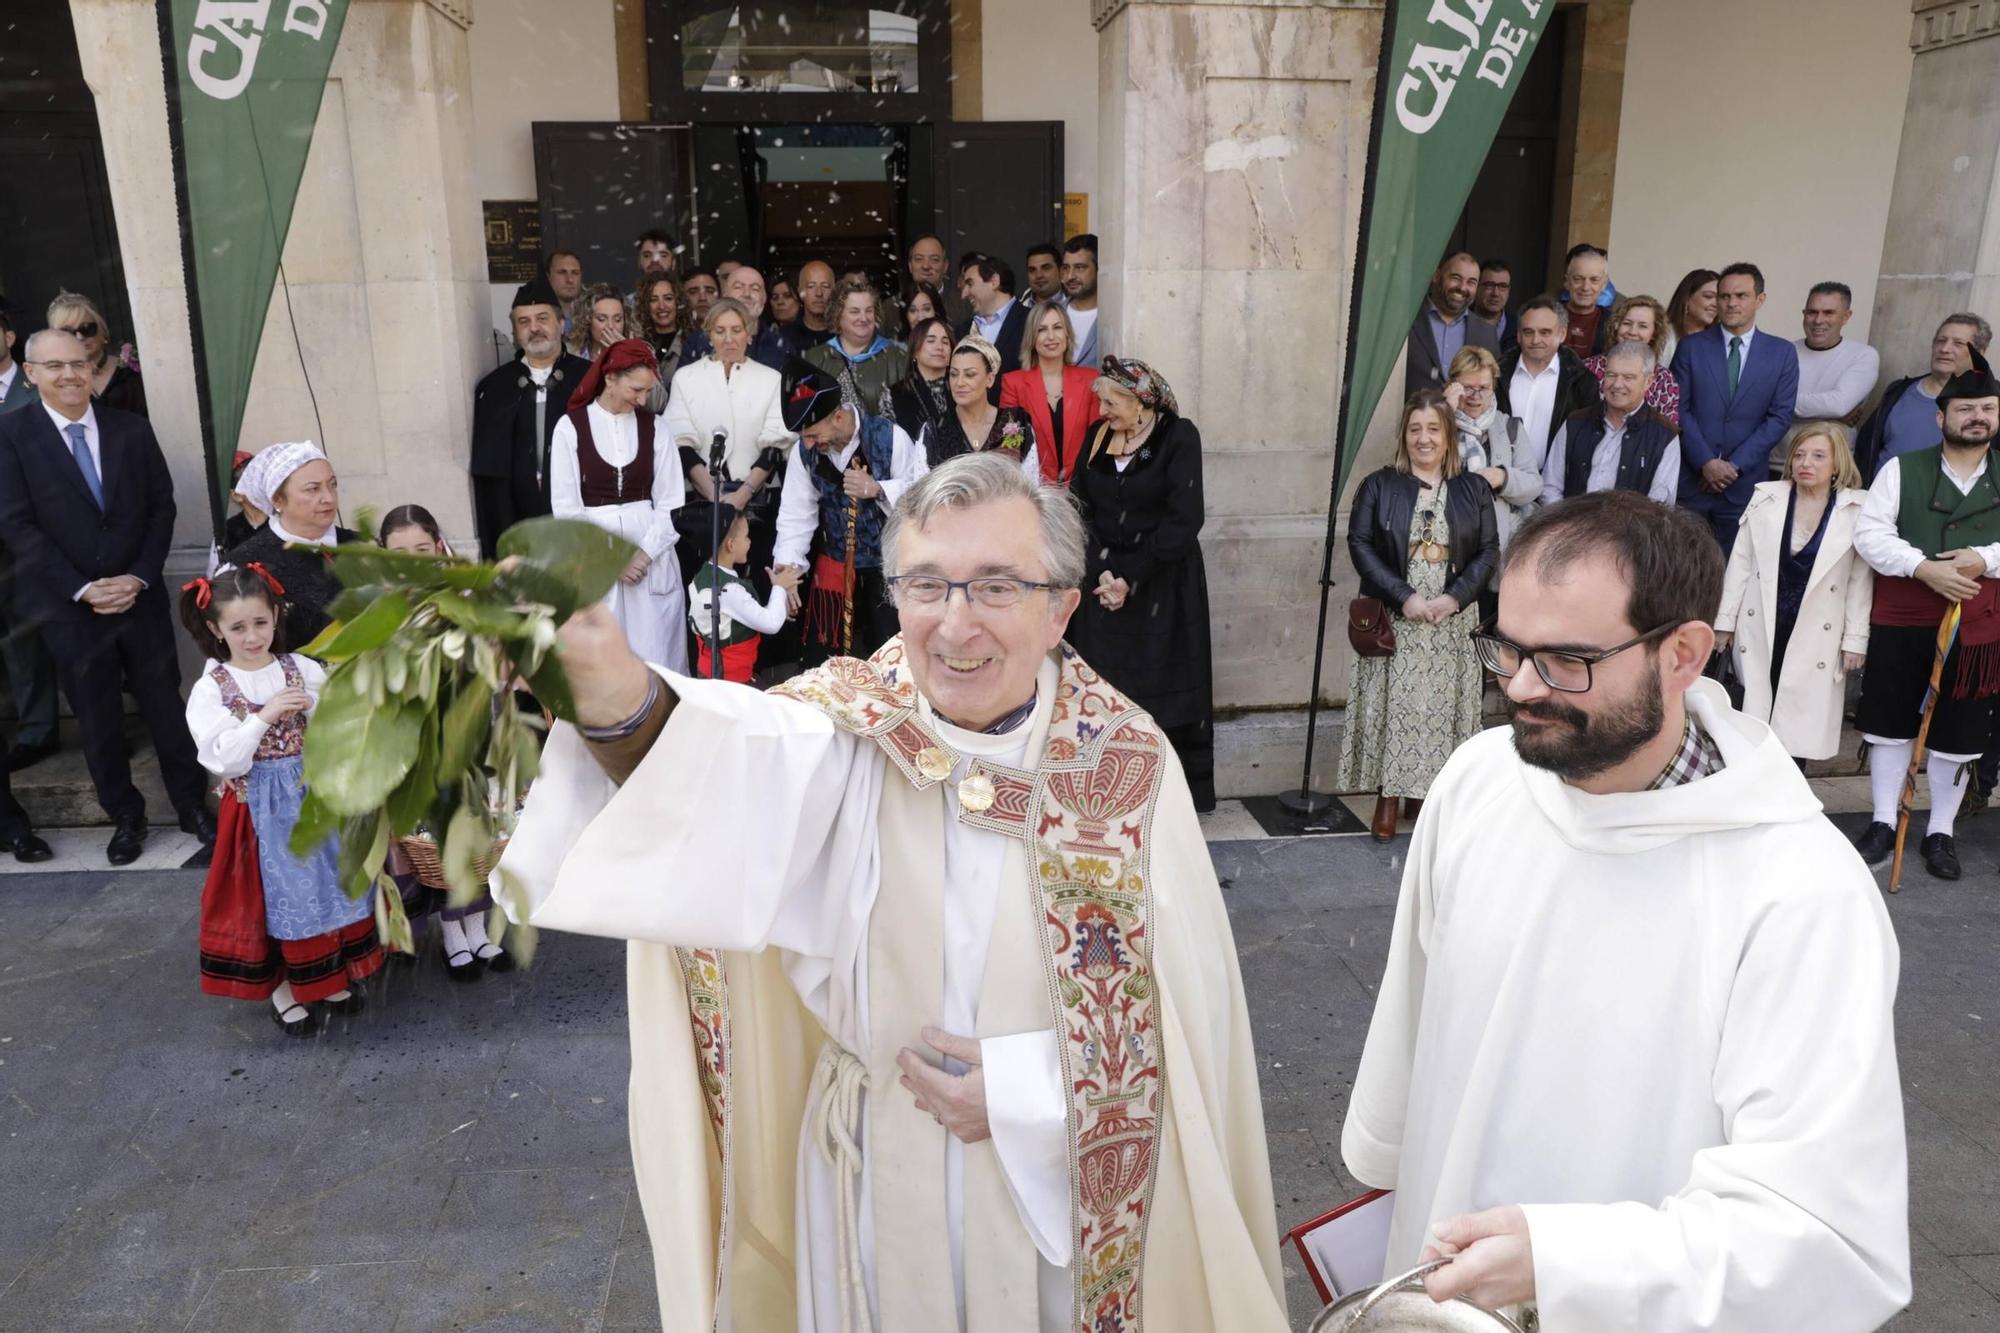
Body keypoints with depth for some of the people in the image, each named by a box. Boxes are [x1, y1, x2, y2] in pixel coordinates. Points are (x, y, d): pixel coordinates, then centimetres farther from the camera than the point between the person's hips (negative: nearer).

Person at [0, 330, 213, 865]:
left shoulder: (132, 428, 3)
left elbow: (162, 506, 4)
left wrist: (139, 577, -7)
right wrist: (82, 589, -14)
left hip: (141, 596, 2)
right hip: (68, 606, -1)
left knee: (166, 705, 8)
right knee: (97, 719, 9)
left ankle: (193, 806, 22)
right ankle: (125, 816, 24)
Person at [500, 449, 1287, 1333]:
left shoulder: (1128, 763, -15)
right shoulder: (849, 726, -16)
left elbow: (1186, 1004, -10)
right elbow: (732, 766, -39)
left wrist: (1026, 1090, -19)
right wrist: (608, 682, -59)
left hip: (1058, 1181, 0)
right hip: (878, 1179, 1)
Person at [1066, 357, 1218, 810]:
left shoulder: (1178, 436, -6)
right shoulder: (1097, 436, 9)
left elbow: (1183, 519, -13)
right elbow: (1079, 508, 2)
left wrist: (1131, 577, -14)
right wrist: (1101, 572, -12)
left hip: (1161, 589, -4)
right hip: (1101, 584, 4)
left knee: (1159, 693, -1)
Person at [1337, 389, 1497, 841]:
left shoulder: (1474, 489, 7)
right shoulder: (1379, 486, 2)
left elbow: (1489, 550, 4)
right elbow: (1360, 543, -5)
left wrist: (1456, 596, -12)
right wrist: (1403, 596, -14)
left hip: (1452, 622, 1)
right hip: (1392, 619, -1)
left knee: (1442, 706, 4)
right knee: (1392, 704, -1)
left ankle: (1429, 792, 14)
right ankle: (1389, 794, 7)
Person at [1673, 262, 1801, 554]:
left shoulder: (1782, 353, 7)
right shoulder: (1691, 347, 7)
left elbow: (1780, 417, 2)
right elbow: (1679, 409, 1)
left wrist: (1735, 465, -9)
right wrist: (1706, 462, -11)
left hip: (1745, 483, 0)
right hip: (1691, 478, 0)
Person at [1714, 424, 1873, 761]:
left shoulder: (1858, 509, -4)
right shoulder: (1765, 497, 2)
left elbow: (1861, 581, -2)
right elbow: (1740, 563, 4)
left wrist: (1855, 640, -3)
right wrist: (1725, 620, 3)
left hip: (1814, 637, -1)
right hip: (1760, 628, 1)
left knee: (1797, 728, 4)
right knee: (1752, 722, 4)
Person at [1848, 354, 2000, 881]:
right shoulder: (1901, 469, 1)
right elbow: (1870, 533, -9)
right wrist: (1925, 568, -20)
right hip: (1900, 620, -1)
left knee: (1958, 734, 8)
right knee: (1891, 722, 7)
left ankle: (1940, 832, 22)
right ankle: (1883, 822, 20)